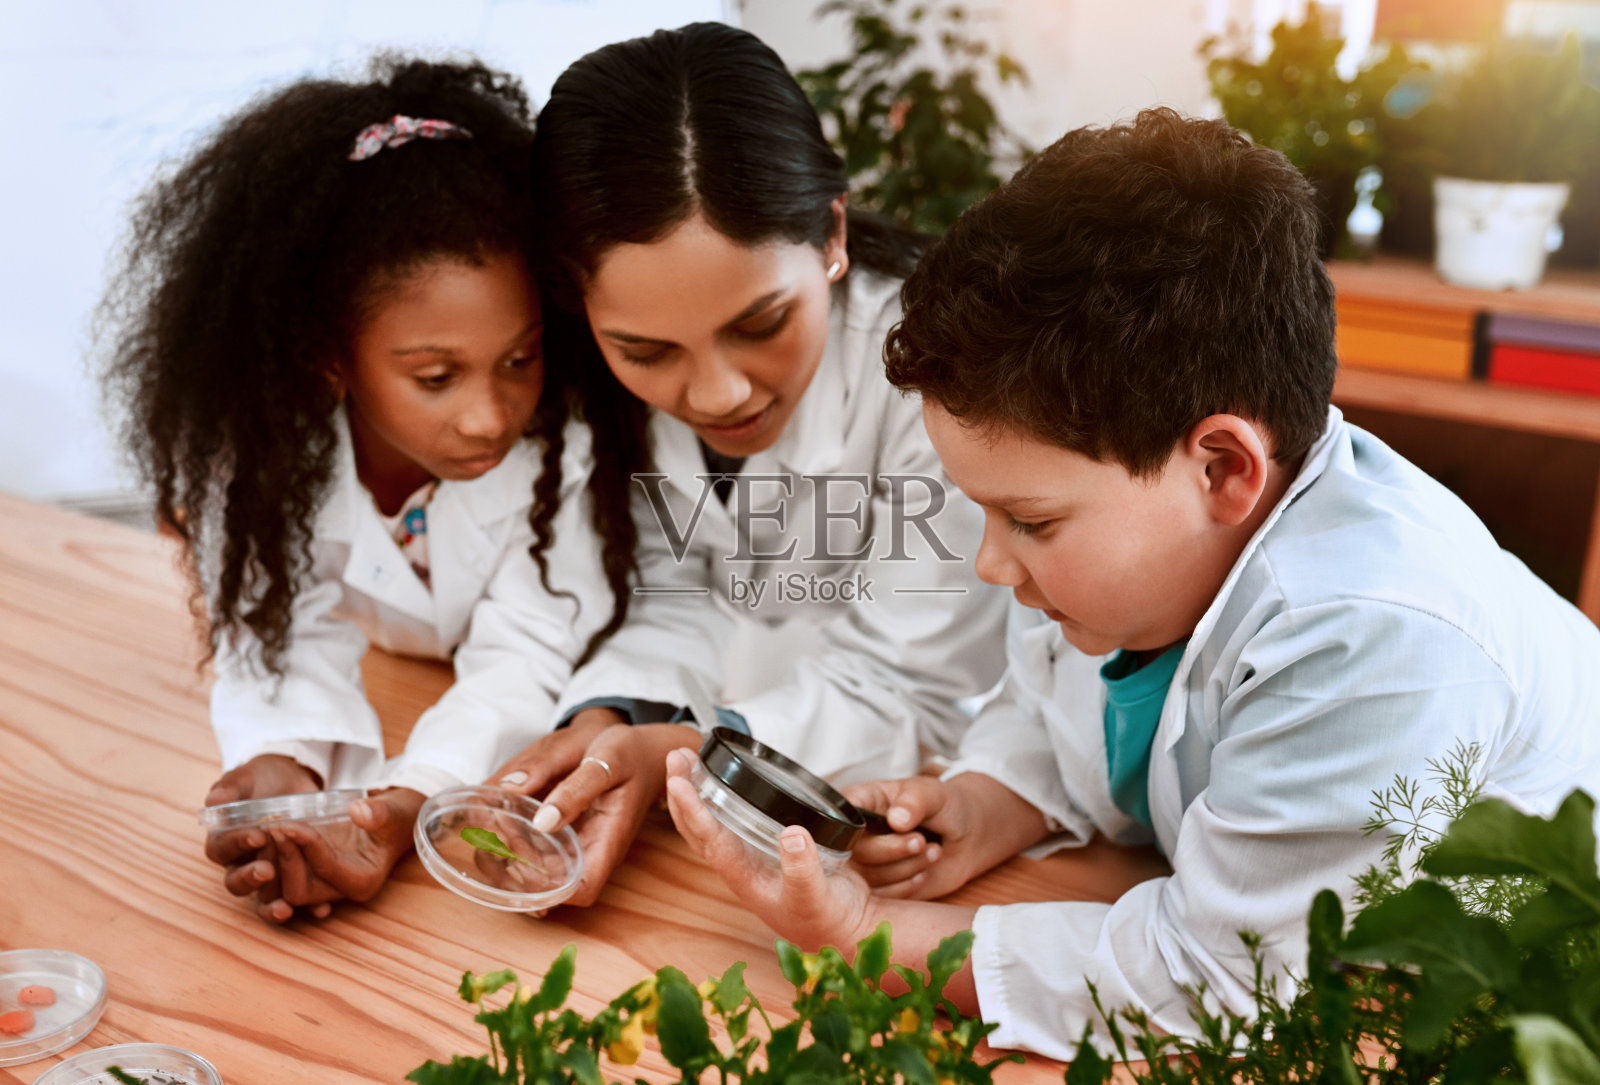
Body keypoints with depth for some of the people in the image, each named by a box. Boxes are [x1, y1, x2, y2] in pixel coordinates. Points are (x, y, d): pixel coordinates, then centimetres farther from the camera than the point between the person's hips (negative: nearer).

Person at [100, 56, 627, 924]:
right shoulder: (262, 442, -21)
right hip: (371, 712, 4)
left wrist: (408, 802, -45)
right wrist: (279, 765, -43)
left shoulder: (568, 441, -27)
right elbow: (284, 634, -20)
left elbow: (524, 656, -28)